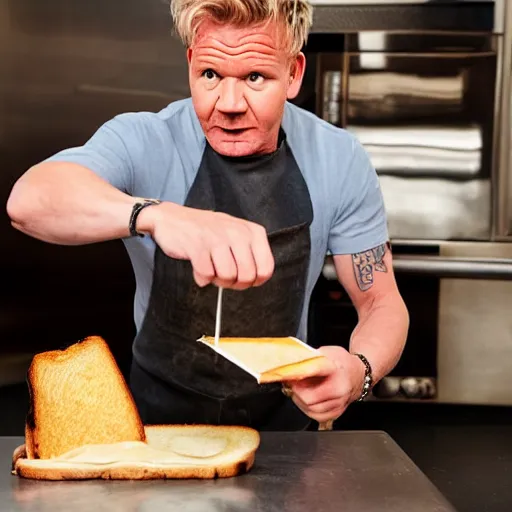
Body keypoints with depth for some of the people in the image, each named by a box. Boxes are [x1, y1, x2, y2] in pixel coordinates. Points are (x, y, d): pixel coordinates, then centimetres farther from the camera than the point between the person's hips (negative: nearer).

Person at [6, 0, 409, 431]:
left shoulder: (339, 160, -11)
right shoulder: (143, 142, -18)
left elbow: (381, 303, -4)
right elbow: (28, 201, -37)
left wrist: (358, 371, -27)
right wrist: (157, 215, -56)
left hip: (280, 412, 2)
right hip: (162, 412, -1)